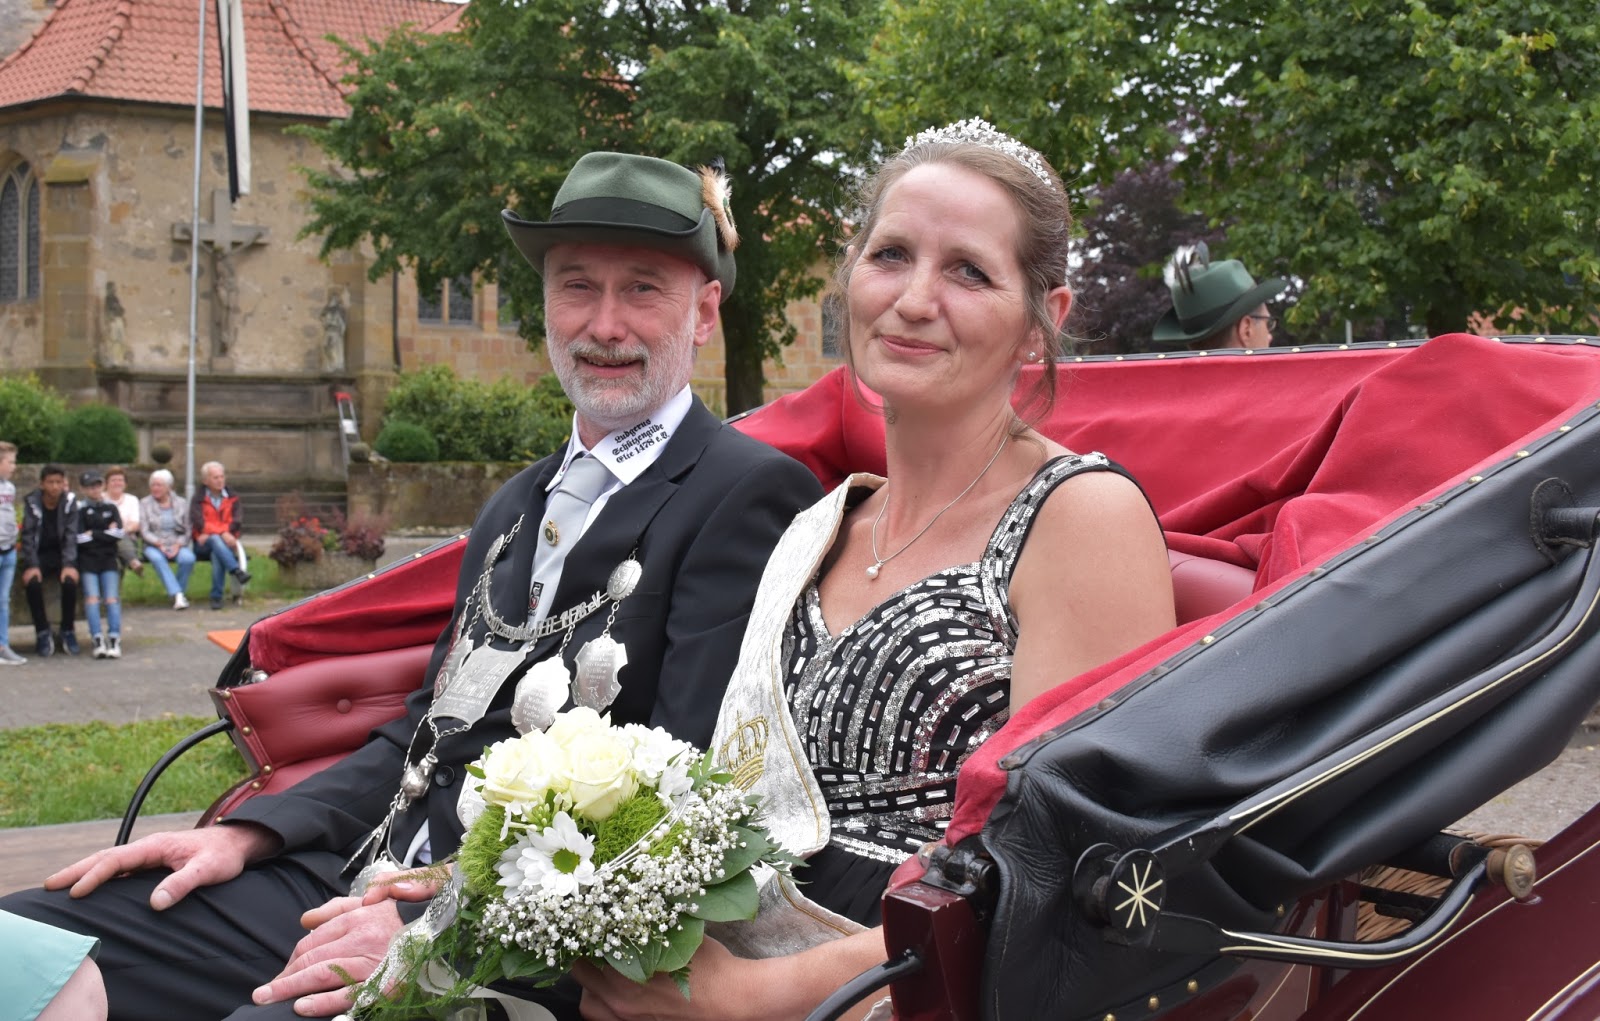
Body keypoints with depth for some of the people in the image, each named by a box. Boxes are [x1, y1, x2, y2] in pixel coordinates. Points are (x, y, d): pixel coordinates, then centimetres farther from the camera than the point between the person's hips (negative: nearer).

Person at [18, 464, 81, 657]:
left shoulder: (70, 501, -5)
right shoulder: (31, 502, -7)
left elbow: (71, 535, -9)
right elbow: (28, 536, -10)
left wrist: (69, 565, -23)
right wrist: (31, 566, -23)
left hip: (60, 553, 0)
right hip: (38, 554, 0)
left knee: (70, 581, -29)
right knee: (33, 582, -30)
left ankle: (67, 631, -9)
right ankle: (42, 632, -13)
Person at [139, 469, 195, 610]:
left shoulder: (182, 503, 11)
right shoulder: (145, 504, 8)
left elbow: (187, 531, 7)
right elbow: (144, 531, 0)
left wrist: (178, 545, -12)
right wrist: (159, 544, -17)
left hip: (178, 545, 1)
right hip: (154, 546, -1)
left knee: (188, 558, -34)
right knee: (157, 558, -38)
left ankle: (175, 594, -16)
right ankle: (178, 594, -42)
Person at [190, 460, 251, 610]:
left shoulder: (232, 499, 14)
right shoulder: (198, 500, 8)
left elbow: (237, 522, -2)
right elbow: (199, 523, -10)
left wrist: (210, 532, -15)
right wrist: (223, 532, -25)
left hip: (226, 542, 1)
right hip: (203, 545, -1)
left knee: (217, 554, -34)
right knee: (215, 540, -36)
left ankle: (217, 596, -33)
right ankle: (237, 571, -50)